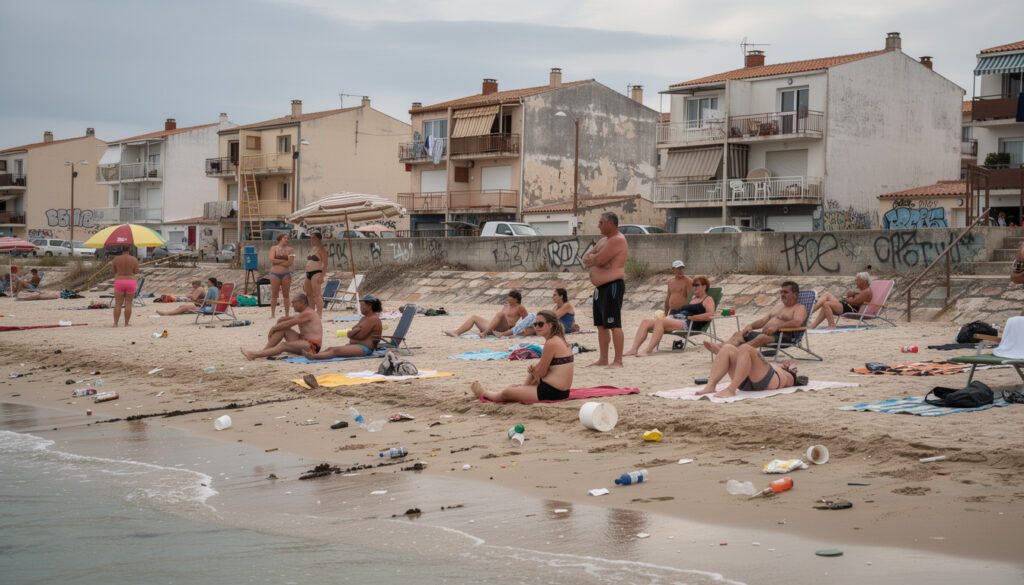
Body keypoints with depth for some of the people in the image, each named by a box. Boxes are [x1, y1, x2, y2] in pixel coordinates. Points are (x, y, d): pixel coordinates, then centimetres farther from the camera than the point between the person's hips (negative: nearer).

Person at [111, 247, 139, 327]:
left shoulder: (116, 259, -3)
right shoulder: (134, 259, -4)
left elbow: (114, 271, 5)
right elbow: (136, 272, 1)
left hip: (119, 282, 0)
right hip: (131, 282, 0)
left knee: (118, 304, 4)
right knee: (128, 304, 4)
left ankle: (115, 323, 0)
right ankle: (126, 323, 5)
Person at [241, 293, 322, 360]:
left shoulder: (308, 313, -12)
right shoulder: (303, 314, 20)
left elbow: (288, 324, -14)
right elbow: (282, 320, 21)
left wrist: (273, 329, -4)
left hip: (311, 347, -10)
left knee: (284, 345, -27)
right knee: (282, 329, 0)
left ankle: (254, 355, -32)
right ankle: (263, 351, -8)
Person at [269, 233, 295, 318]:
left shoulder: (290, 250, 5)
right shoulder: (274, 248, 5)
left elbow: (289, 263, -8)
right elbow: (272, 260, -9)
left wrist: (277, 262, -8)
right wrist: (283, 261, -10)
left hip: (286, 275, 0)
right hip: (275, 274, 0)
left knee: (286, 295, 1)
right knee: (274, 295, 0)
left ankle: (286, 315, 6)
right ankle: (272, 314, 6)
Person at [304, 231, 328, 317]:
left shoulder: (321, 249, -6)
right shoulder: (312, 249, 20)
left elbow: (325, 264, -13)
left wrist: (321, 276, -22)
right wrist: (307, 275, 22)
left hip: (316, 273, -9)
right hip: (308, 274, 9)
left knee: (317, 295, -12)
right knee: (309, 295, 10)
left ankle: (319, 314, -13)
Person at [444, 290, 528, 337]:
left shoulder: (519, 308, 2)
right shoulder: (506, 306, 26)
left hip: (503, 329, -9)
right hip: (492, 328, 9)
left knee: (500, 313, -35)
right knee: (474, 317, 4)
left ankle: (485, 333, -45)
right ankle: (456, 333, -16)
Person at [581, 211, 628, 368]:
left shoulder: (618, 240, -14)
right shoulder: (603, 240, 19)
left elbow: (598, 260, -21)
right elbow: (585, 258, 16)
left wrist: (592, 258, 1)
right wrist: (593, 260, -5)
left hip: (612, 286, -11)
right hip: (600, 287, 11)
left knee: (614, 325, -10)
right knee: (601, 325, 13)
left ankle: (618, 361, -9)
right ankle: (603, 359, 20)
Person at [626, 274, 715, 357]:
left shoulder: (708, 299, 6)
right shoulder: (693, 298, 32)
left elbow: (711, 314, -11)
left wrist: (691, 317, -15)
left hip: (686, 323, -9)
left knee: (660, 321, -35)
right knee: (646, 322, -10)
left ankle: (648, 351, -44)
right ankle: (634, 349, -25)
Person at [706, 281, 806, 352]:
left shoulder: (800, 308, 5)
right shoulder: (778, 306, 31)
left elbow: (797, 322, -17)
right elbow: (763, 320, 28)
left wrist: (777, 326, -30)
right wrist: (751, 326, 6)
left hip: (782, 337, -8)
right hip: (765, 333, 8)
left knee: (762, 337, -38)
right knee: (739, 334, -13)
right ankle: (720, 348, -44)